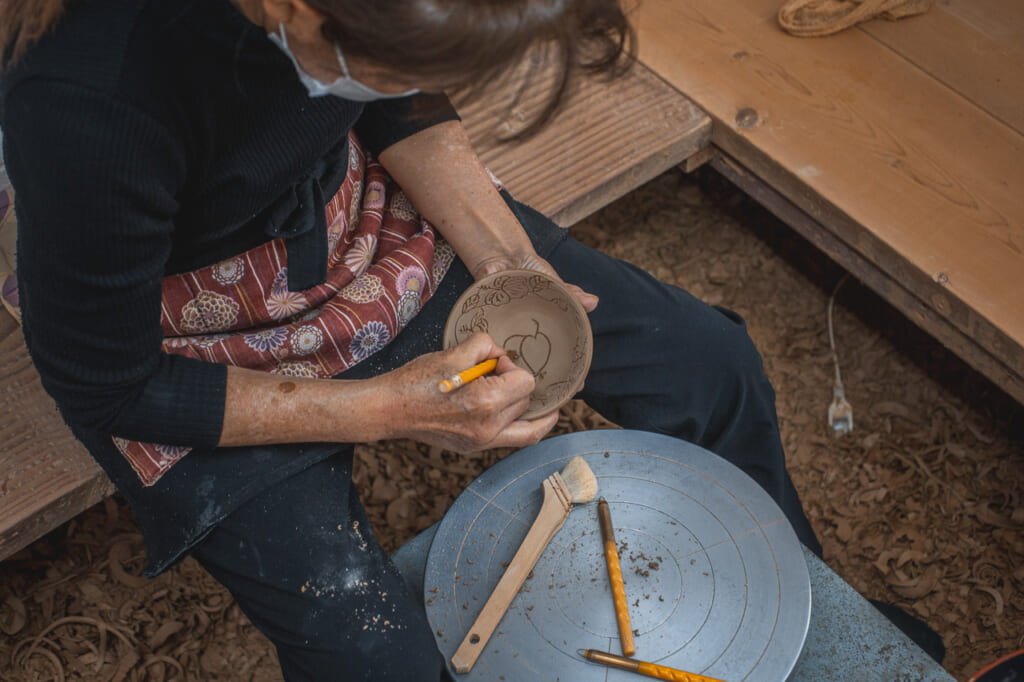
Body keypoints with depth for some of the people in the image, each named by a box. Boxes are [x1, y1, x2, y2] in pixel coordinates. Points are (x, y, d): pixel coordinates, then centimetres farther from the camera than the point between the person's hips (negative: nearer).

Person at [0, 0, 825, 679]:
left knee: (712, 365, 1)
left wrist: (499, 253, -12)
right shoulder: (89, 102, -38)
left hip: (360, 213, 5)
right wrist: (384, 409, -25)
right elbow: (104, 389, -23)